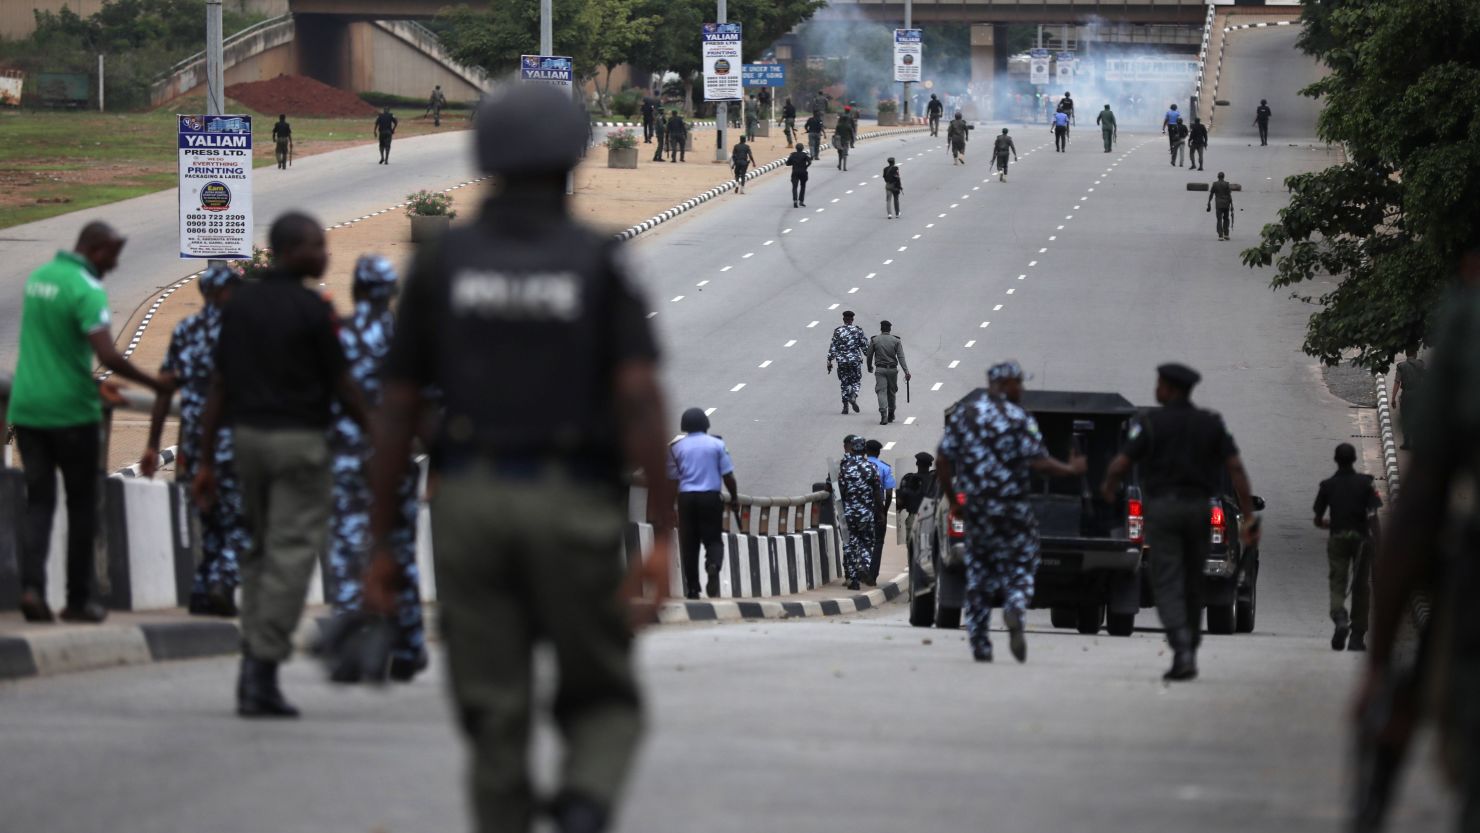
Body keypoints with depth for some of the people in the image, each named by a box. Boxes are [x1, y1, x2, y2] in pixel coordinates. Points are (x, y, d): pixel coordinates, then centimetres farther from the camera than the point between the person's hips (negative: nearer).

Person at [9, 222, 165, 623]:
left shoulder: (39, 277, 10)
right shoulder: (86, 290, -15)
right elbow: (108, 356, -24)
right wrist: (154, 384, -13)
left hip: (27, 409, 6)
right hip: (71, 412, -6)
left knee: (38, 501, 6)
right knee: (81, 506, 7)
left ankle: (31, 586, -13)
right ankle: (78, 599, 11)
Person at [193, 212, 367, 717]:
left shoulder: (240, 305, 7)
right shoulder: (312, 311, -10)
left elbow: (219, 387, 7)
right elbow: (341, 387, -4)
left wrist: (206, 462, 10)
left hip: (247, 435, 6)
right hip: (299, 439, -6)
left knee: (260, 549, 18)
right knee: (291, 553, -4)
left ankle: (253, 660, 12)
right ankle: (262, 673, -10)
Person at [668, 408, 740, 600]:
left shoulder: (677, 447, 3)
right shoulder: (717, 445, 1)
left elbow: (672, 476, 0)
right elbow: (728, 475, -1)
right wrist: (734, 498, 10)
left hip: (686, 497, 1)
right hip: (711, 497, -1)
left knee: (688, 543, 7)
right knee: (713, 539, 6)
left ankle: (692, 589, 4)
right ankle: (713, 566, -26)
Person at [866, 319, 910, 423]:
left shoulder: (874, 340, -1)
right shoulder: (896, 341, -1)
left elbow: (869, 355, 5)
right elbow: (901, 357, -7)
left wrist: (870, 367, 23)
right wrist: (906, 372, -9)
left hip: (880, 370, -1)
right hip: (893, 369, 1)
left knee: (881, 392, -6)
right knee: (891, 392, 16)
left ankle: (883, 415, -23)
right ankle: (891, 415, 26)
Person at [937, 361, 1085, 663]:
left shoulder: (962, 414, 5)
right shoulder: (1019, 419, -8)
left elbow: (943, 460, 3)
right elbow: (1039, 462, -13)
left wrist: (950, 494, 15)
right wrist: (1071, 470, 3)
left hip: (974, 506, 4)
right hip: (1011, 508, -4)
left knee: (978, 573, 13)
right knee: (1020, 565, 9)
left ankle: (980, 645, 11)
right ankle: (1015, 609, -22)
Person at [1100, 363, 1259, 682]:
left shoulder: (1151, 423, -6)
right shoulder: (1211, 424, 5)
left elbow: (1119, 465, -10)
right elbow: (1236, 468, -2)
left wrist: (1108, 487, 13)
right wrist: (1248, 516, -1)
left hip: (1162, 508, -4)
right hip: (1198, 509, 4)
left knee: (1168, 586, -4)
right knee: (1192, 586, 16)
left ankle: (1183, 652, -22)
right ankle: (1189, 655, 23)